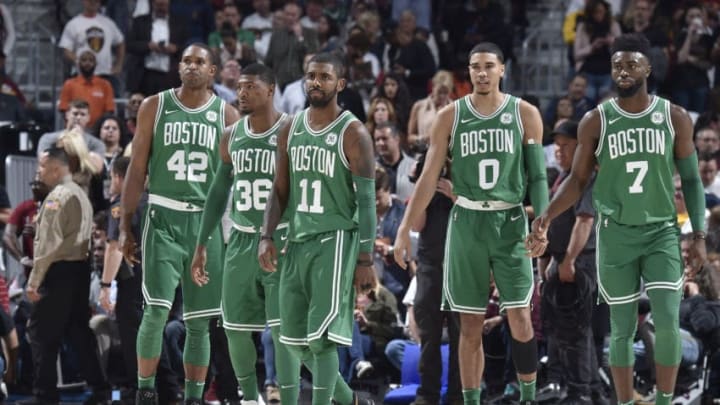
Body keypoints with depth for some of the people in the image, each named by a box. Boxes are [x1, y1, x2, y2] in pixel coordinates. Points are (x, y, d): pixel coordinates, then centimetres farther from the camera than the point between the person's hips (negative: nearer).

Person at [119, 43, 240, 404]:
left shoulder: (226, 115, 6)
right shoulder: (155, 107, 4)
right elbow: (137, 168, 5)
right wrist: (125, 225, 1)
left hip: (207, 221, 2)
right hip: (163, 218, -2)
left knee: (199, 321, 4)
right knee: (157, 309, -13)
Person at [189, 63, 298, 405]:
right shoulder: (232, 136, 7)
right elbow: (219, 191, 16)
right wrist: (201, 245, 14)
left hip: (282, 241, -6)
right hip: (241, 242, 6)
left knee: (282, 328, -12)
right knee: (236, 326, 8)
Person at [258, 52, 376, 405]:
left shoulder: (352, 134, -9)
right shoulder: (291, 130, 9)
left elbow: (366, 200, -10)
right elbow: (280, 190, 15)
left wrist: (366, 259, -14)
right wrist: (266, 237, 2)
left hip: (336, 241, -7)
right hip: (299, 241, 7)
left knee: (321, 337, -13)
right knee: (296, 338, 10)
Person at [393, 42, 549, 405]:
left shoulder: (525, 115, 1)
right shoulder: (450, 116, 3)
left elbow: (537, 174, 2)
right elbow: (429, 177, 4)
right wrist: (405, 228, -1)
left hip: (510, 222, -1)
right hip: (467, 222, 1)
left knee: (519, 317, -8)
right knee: (470, 324, 3)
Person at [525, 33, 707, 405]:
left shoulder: (675, 118, -1)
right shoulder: (596, 122, -3)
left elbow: (691, 179, 5)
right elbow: (578, 179, 3)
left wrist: (699, 235, -1)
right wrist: (546, 216, -13)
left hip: (662, 233, 0)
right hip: (616, 235, 0)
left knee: (667, 324, -11)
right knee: (622, 329, 4)